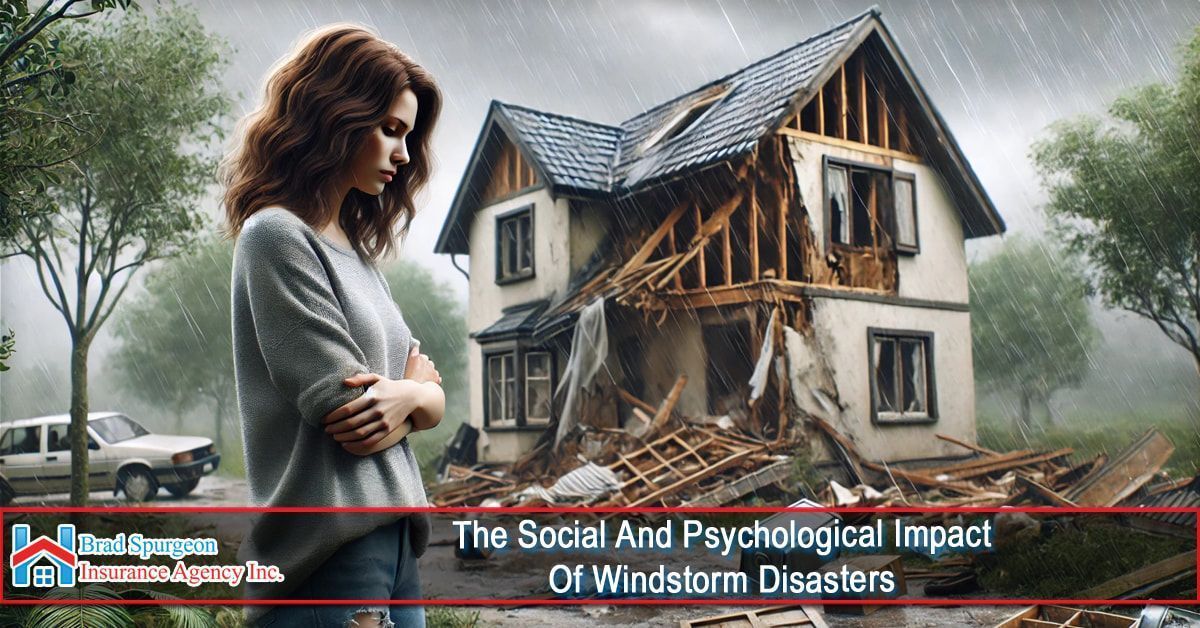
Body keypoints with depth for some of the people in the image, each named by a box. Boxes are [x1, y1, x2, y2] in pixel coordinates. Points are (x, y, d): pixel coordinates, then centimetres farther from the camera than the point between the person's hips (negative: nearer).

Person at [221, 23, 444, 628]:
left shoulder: (359, 251, 13)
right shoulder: (276, 236, -12)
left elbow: (435, 401, 10)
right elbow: (350, 421, -18)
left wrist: (408, 396, -10)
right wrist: (417, 383, -1)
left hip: (393, 536, 8)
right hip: (329, 551, -8)